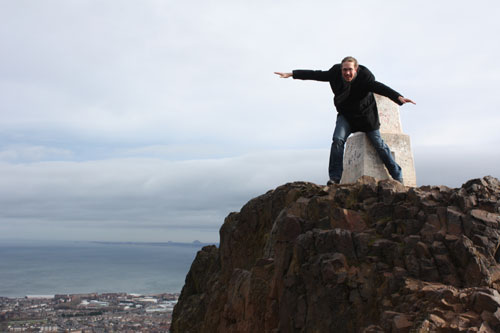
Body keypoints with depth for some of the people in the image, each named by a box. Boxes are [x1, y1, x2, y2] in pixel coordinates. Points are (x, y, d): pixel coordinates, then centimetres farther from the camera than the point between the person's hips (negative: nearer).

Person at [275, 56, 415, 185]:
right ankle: (335, 177, -15)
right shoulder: (336, 73, -14)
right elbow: (315, 75, -9)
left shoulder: (365, 76, -26)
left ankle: (397, 177, 14)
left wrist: (398, 97, -58)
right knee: (338, 140, -19)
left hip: (365, 114, -3)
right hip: (346, 115, 3)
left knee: (378, 144, 1)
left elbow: (379, 87, -41)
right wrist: (291, 74, -10)